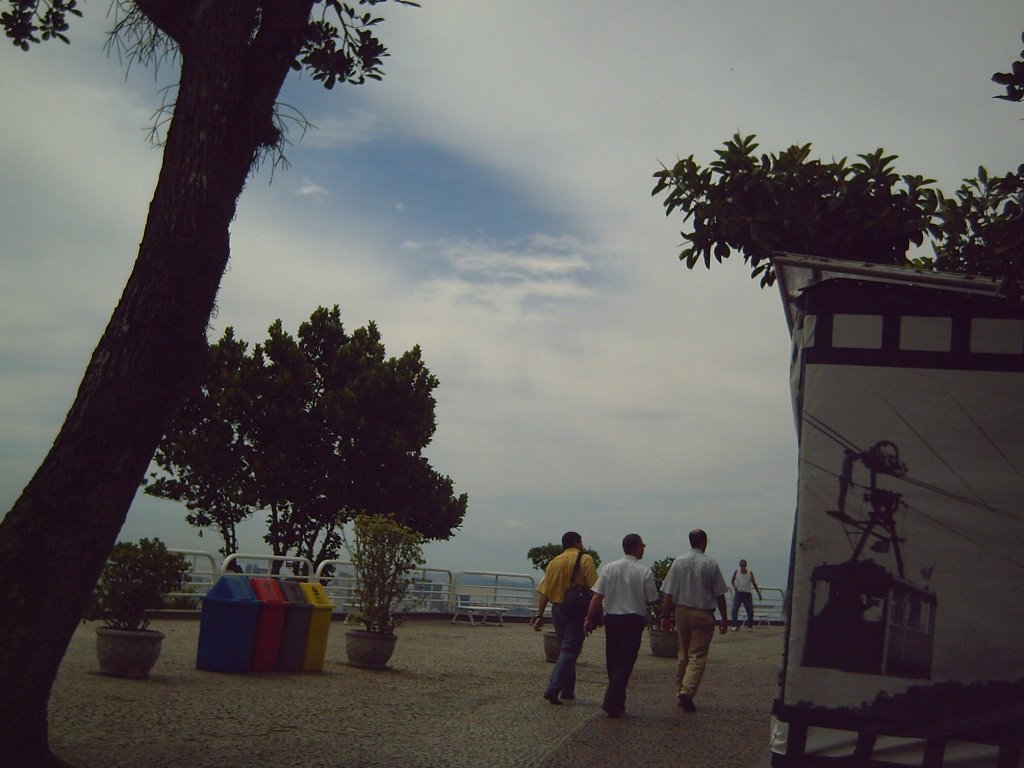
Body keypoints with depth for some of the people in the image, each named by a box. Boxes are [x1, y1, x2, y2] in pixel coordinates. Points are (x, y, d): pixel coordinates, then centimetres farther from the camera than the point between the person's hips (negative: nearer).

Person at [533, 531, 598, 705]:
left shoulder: (554, 561, 8)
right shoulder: (585, 559, -5)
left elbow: (544, 591, 5)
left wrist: (539, 615, 6)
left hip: (557, 609, 6)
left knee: (566, 649, 19)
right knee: (570, 651, -4)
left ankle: (568, 690, 23)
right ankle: (553, 689, -15)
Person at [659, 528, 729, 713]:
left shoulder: (678, 562, 0)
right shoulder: (711, 565, -7)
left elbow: (669, 593, 0)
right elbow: (719, 595, -2)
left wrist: (665, 616, 6)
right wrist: (724, 619, 6)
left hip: (682, 612, 3)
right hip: (703, 614, -3)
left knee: (684, 654, 16)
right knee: (698, 656, -2)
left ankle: (681, 690, 19)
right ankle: (687, 691, -16)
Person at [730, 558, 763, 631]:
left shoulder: (750, 573, 0)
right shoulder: (736, 572, -1)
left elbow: (754, 583, 7)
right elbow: (733, 581, 5)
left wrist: (759, 594, 8)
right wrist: (734, 586, -19)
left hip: (747, 594, 0)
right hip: (738, 593, 0)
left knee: (750, 611, 0)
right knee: (734, 610, -11)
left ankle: (750, 626, 13)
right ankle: (735, 626, -6)